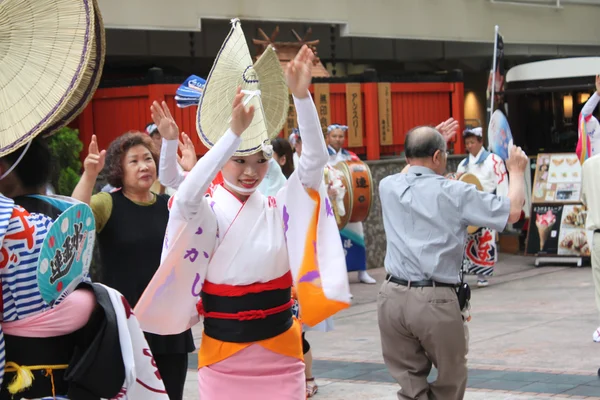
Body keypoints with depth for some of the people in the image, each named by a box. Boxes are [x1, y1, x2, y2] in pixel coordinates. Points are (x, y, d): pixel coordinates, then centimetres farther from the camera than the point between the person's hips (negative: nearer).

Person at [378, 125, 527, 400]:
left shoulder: (388, 187, 7)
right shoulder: (454, 193, -6)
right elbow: (512, 211, 1)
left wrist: (429, 139, 43)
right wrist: (516, 171, 17)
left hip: (392, 296, 4)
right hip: (435, 300, -4)